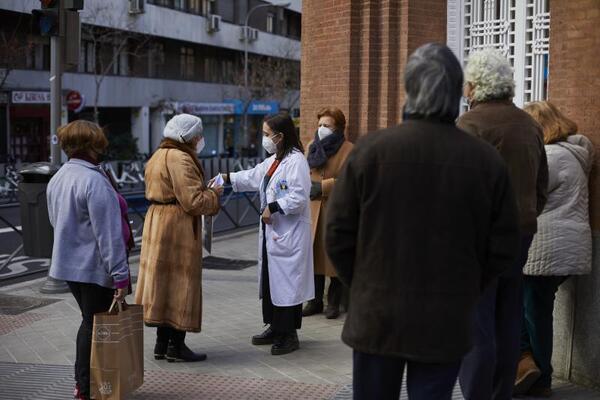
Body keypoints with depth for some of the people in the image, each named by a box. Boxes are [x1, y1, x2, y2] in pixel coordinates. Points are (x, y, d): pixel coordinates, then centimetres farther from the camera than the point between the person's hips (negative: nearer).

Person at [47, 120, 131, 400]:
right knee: (96, 325, 3)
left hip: (69, 263, 9)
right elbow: (108, 233, -23)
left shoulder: (57, 179, 7)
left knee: (89, 322, 20)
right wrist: (120, 275, -20)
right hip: (94, 268, -9)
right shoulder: (94, 181, -21)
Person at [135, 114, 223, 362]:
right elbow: (193, 201, -23)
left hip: (157, 224, 10)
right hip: (178, 227, -10)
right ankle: (176, 346, 4)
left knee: (162, 282, 13)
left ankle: (162, 344, 19)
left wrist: (204, 191, 11)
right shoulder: (180, 160, -18)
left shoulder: (159, 156, 15)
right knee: (179, 284, -2)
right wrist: (213, 194, -6)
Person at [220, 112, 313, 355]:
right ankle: (275, 328, 27)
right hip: (271, 232, 10)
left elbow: (299, 197, -22)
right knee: (270, 280, 16)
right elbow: (254, 177, 29)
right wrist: (227, 178, 21)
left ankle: (289, 334, 5)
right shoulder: (273, 161, 16)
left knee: (287, 283, -4)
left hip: (290, 235, -10)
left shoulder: (296, 161, -16)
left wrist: (273, 208, -18)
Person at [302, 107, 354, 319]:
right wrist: (308, 186, 2)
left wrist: (323, 186, -14)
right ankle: (315, 301, 16)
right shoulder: (312, 146, 15)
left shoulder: (349, 150, -4)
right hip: (313, 209, 5)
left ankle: (333, 303, 11)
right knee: (314, 256, 6)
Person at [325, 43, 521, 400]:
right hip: (447, 322, 1)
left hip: (377, 317, 0)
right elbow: (503, 247, -1)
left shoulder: (370, 150, -9)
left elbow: (339, 234, -5)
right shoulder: (487, 160, -5)